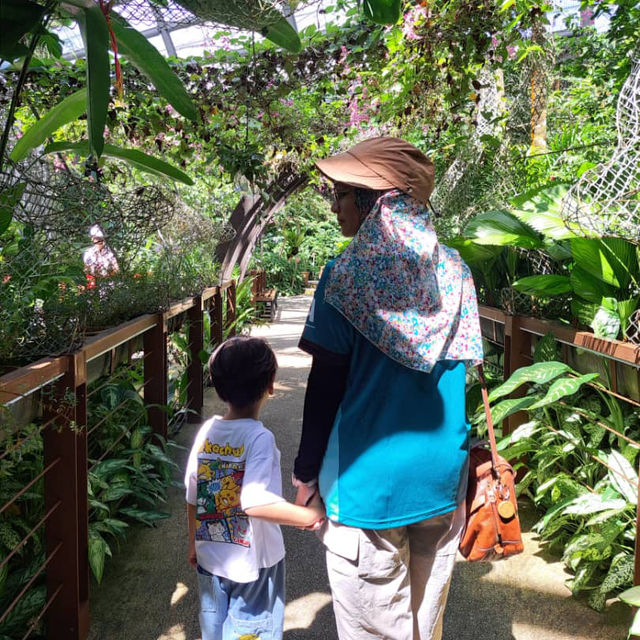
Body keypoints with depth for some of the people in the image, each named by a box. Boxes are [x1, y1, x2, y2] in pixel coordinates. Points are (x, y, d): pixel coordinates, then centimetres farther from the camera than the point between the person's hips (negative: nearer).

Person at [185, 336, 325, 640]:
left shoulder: (207, 431, -6)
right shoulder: (260, 438, -23)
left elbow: (192, 500, 1)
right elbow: (254, 503, -33)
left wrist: (194, 545, 14)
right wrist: (309, 514, -26)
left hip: (209, 558, 5)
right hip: (253, 564, -5)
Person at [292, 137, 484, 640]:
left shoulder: (349, 273, -12)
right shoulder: (454, 272, 2)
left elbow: (326, 384, -10)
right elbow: (462, 380, 5)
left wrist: (306, 472, 2)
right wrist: (462, 484, 14)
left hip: (368, 482, -5)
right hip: (441, 483, 5)